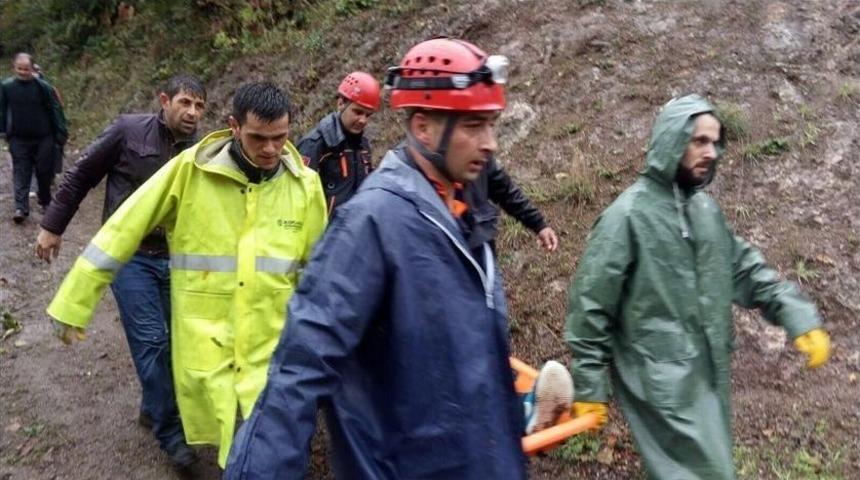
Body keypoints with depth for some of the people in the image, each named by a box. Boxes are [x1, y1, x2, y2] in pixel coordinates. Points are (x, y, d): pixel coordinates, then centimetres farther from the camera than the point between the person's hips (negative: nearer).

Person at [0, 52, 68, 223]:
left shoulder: (43, 87, -9)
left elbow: (55, 110, -6)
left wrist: (61, 134, -7)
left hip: (43, 139, -1)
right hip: (19, 140, 1)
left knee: (45, 172, 9)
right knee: (21, 174, -1)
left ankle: (45, 201, 29)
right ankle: (21, 208, -3)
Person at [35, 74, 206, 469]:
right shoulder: (129, 130, -9)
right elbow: (81, 176, -1)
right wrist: (52, 225, 2)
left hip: (175, 259, 4)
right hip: (129, 256, -3)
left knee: (173, 339, 9)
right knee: (151, 340, -7)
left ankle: (153, 409, 32)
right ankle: (169, 430, 5)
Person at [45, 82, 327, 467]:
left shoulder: (305, 185, -4)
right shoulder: (190, 170, -10)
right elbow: (123, 232, -4)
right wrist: (74, 303, -2)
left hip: (272, 347, 1)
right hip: (204, 342, -1)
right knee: (223, 439, 12)